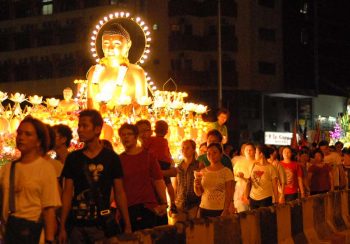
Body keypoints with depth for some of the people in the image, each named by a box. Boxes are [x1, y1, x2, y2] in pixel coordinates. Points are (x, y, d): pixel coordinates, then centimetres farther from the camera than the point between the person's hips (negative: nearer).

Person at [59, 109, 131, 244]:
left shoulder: (111, 158, -1)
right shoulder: (73, 158, 5)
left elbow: (119, 193, 1)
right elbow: (67, 193, 5)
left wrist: (127, 226, -3)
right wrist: (62, 227, 0)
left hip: (102, 224, -2)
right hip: (77, 224, 2)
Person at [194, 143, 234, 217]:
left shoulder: (227, 172, -4)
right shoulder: (203, 171, 8)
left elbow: (229, 194, -7)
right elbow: (198, 193, 12)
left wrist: (226, 211, -16)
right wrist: (196, 185, -8)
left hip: (220, 211, -3)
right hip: (204, 209, 4)